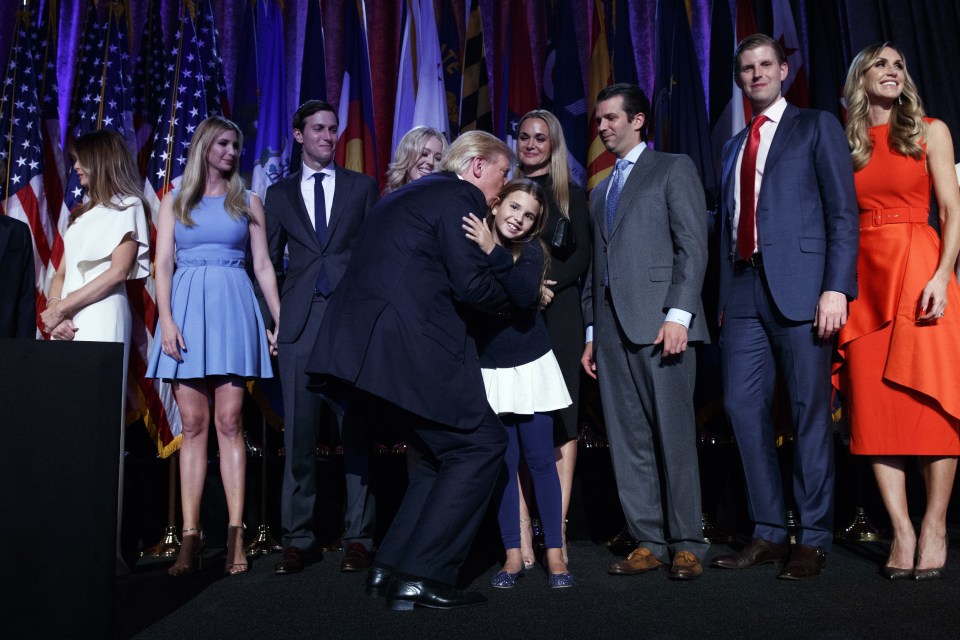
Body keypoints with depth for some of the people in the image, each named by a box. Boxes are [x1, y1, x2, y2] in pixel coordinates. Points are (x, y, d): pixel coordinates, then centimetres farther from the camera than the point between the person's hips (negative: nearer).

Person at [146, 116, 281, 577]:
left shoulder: (248, 202, 13)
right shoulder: (174, 201, 14)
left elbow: (263, 265, 10)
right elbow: (163, 264, 6)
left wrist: (280, 320, 3)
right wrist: (166, 320, -8)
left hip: (233, 308, -1)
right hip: (187, 308, 1)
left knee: (228, 422, -5)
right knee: (193, 425, -1)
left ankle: (235, 533, -2)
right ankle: (190, 536, 3)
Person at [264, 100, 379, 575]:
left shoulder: (362, 186, 13)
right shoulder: (279, 193, 16)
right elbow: (270, 260, 16)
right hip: (300, 321, 2)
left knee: (356, 429, 0)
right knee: (299, 432, 2)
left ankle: (358, 537, 9)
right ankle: (298, 538, 13)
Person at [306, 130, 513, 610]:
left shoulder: (409, 195, 26)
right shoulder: (459, 197, -3)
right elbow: (473, 284, -12)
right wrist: (514, 302, 7)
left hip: (370, 344, 10)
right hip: (412, 345, -10)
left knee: (445, 453, 18)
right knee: (481, 445, 0)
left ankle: (390, 568, 19)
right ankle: (419, 576, 0)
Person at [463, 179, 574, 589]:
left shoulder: (530, 251, -5)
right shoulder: (467, 244, -2)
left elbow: (525, 296, -24)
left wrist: (492, 251, -28)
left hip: (530, 367, -1)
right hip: (487, 371, 1)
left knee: (540, 458, 4)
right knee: (503, 461, 5)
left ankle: (555, 553, 15)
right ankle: (513, 556, 16)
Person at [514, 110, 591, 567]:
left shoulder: (571, 196, 13)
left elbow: (581, 256, 1)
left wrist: (546, 285, -16)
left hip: (557, 315, -1)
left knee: (560, 420, -4)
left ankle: (556, 532, 2)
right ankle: (522, 536, 0)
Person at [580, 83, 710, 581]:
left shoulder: (673, 168, 8)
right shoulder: (600, 190, 26)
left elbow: (692, 245, -4)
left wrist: (678, 314, -15)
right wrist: (592, 332, 14)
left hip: (658, 319, -6)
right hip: (611, 324, 6)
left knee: (674, 434, -3)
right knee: (627, 440, 5)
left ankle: (685, 544, 8)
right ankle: (648, 541, 13)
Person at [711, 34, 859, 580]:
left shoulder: (817, 127, 8)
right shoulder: (734, 148, 24)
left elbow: (843, 212, -2)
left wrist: (837, 287, -14)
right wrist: (724, 297, 11)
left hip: (800, 284, -5)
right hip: (744, 289, 5)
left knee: (811, 412, -1)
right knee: (744, 407, 2)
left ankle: (813, 540, 9)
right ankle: (770, 534, 13)